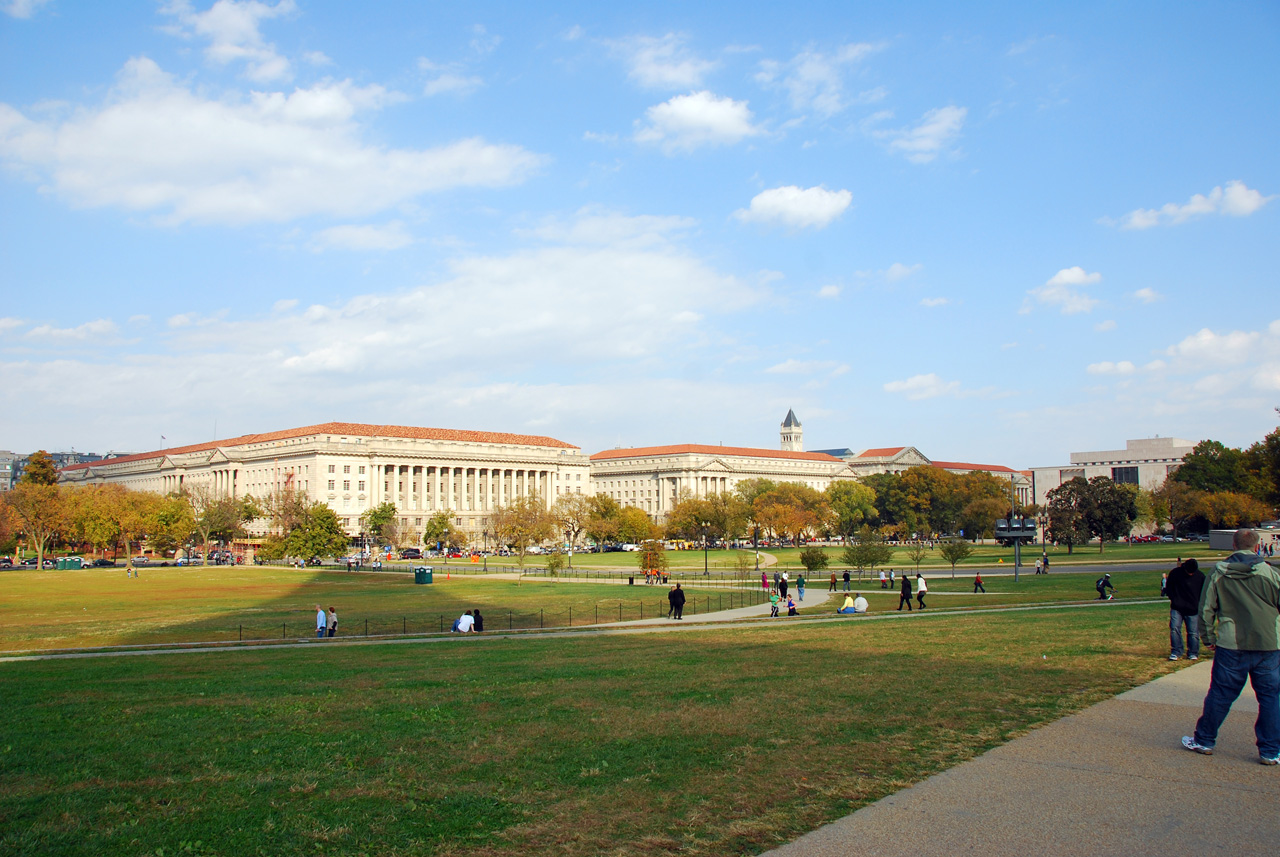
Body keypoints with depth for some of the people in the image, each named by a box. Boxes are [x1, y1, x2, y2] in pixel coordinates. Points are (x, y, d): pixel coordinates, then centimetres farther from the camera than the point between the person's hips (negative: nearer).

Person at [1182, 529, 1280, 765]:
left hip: (1231, 646, 1)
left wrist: (1208, 638, 13)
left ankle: (1204, 740, 20)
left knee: (1220, 694, 9)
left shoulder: (1219, 573, 0)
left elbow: (1206, 609, 2)